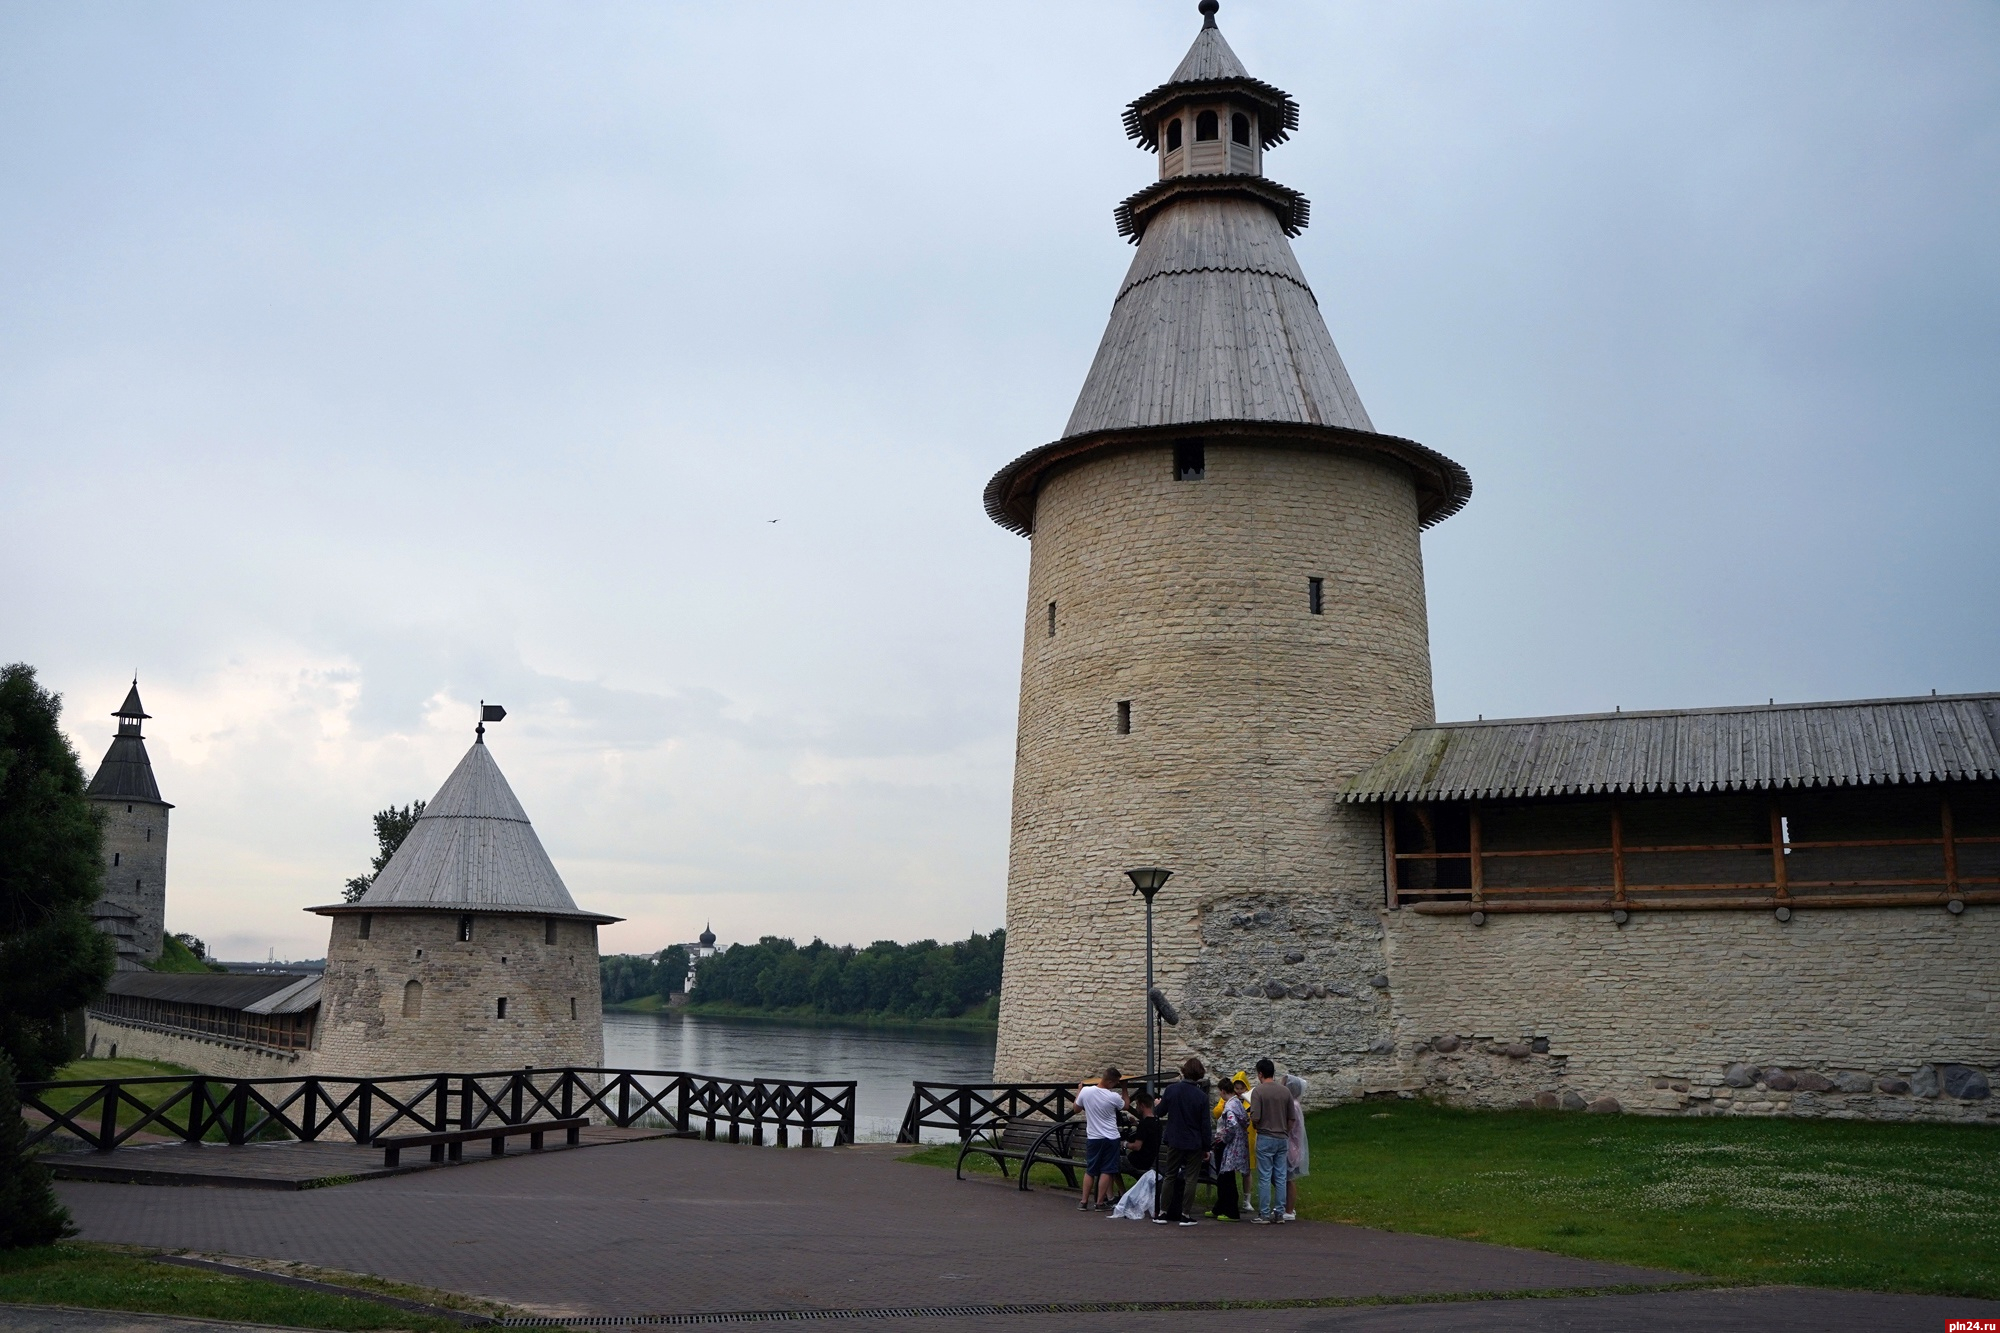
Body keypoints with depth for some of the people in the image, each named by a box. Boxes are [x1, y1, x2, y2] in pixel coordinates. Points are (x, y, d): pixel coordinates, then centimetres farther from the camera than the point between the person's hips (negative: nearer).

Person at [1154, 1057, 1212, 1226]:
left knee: (1169, 1176, 14)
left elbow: (1161, 1111, 5)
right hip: (1194, 1143, -2)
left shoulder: (1171, 1090, -8)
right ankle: (1185, 1215, 5)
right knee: (1190, 1178, 6)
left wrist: (1159, 1103, 28)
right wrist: (1206, 1147, 2)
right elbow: (1205, 1125, -7)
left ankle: (1163, 1212, 15)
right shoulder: (1202, 1097, -11)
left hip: (1175, 1141, 2)